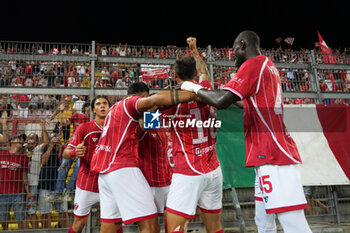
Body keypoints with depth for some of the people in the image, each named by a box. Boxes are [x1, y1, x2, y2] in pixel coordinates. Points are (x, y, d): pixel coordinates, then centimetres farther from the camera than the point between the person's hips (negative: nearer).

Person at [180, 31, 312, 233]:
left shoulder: (253, 64, -10)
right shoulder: (267, 66, 20)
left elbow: (222, 101, -20)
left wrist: (194, 87, -4)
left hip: (273, 156, -10)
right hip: (271, 155, 10)